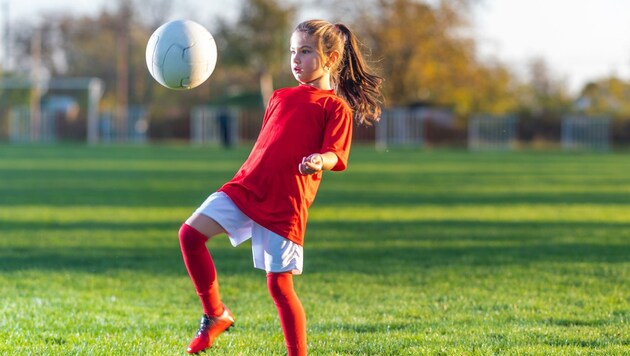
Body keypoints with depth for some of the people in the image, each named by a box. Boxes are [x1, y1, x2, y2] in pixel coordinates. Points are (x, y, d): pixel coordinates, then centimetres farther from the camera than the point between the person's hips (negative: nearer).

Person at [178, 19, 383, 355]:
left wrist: (319, 161, -33)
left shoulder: (336, 107, 0)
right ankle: (215, 314, 4)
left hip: (285, 204, -6)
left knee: (279, 284, -5)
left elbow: (333, 155, -12)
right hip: (245, 186, 6)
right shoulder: (280, 97, 20)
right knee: (190, 233, -10)